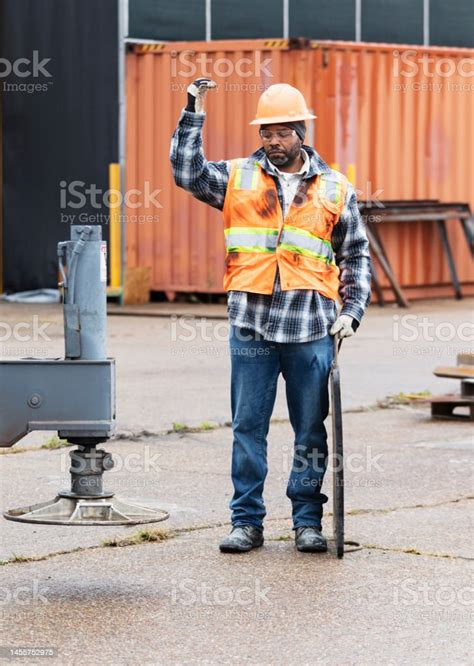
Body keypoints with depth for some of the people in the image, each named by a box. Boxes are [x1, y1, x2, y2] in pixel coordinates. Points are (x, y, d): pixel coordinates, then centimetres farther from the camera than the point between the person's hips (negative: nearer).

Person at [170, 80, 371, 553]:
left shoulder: (335, 189, 9)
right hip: (250, 325, 0)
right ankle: (246, 522, 10)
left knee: (311, 432, 5)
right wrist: (193, 113, -7)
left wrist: (352, 311, 3)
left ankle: (308, 521, 14)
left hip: (310, 329, 0)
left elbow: (356, 256, 14)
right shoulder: (238, 177, 9)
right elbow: (187, 173, -4)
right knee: (248, 427, 3)